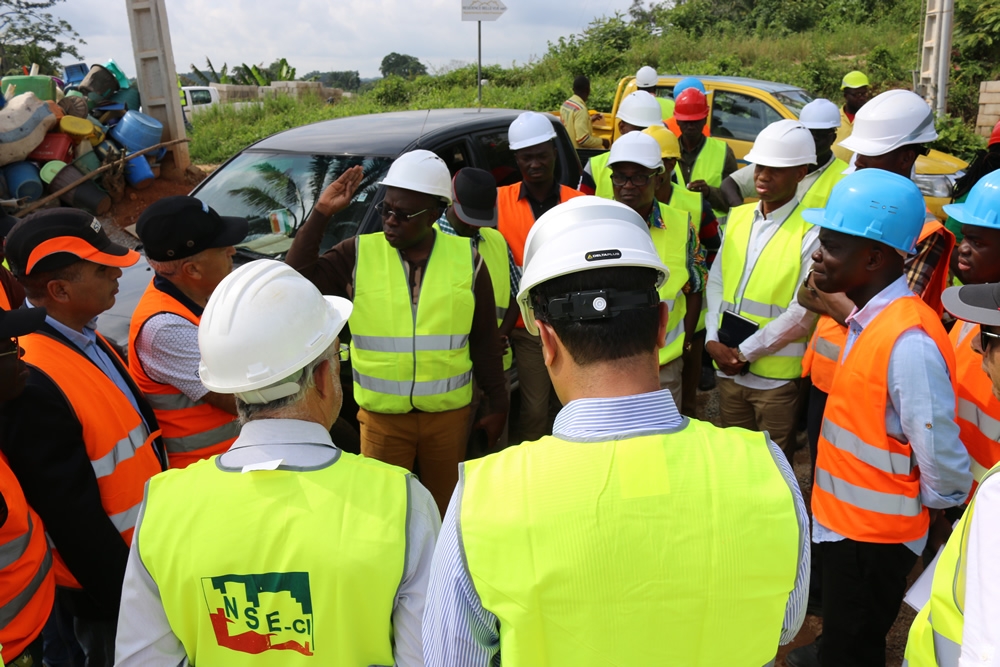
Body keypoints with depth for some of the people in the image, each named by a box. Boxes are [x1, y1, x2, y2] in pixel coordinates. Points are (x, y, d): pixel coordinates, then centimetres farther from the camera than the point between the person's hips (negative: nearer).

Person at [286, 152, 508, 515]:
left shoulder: (467, 260, -3)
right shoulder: (358, 254, -4)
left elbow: (485, 339, 2)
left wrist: (497, 404, 5)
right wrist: (321, 213, -16)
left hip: (450, 413, 1)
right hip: (381, 416, 0)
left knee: (446, 508, 18)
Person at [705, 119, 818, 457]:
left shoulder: (811, 232, -11)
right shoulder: (738, 217, 7)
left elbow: (803, 312, -15)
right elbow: (716, 281, 8)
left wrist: (744, 352, -12)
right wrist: (712, 340, -5)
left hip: (776, 377, -5)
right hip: (727, 369, 5)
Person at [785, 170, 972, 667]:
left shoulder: (909, 341, -30)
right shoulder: (872, 318, -1)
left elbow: (942, 462, -27)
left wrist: (932, 506, -9)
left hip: (873, 536, -8)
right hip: (845, 518, 8)